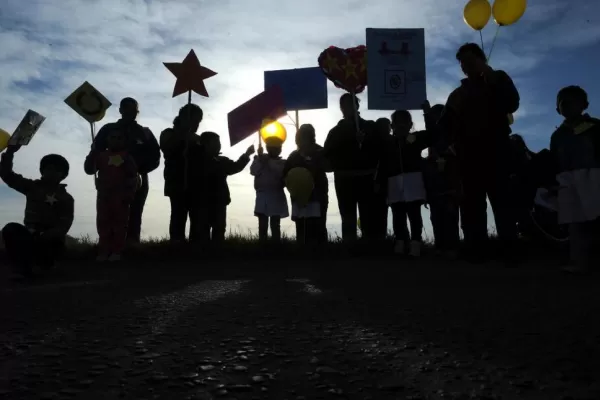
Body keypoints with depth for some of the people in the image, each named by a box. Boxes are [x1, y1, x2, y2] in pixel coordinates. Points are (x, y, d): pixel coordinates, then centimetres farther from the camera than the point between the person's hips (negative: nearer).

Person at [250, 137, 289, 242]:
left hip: (276, 196, -1)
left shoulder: (282, 162, 8)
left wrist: (269, 161, -6)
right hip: (262, 196, 1)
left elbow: (280, 174, -12)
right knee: (262, 225, -2)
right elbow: (254, 171, -3)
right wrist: (260, 158, -6)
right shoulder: (259, 159, 12)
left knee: (275, 224, -1)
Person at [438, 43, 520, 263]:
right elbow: (445, 125, 11)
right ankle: (477, 251, 0)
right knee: (472, 204, 0)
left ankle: (510, 251, -12)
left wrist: (491, 78, -8)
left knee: (501, 200, -11)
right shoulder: (457, 94, 21)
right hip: (468, 154, 4)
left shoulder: (498, 79, 14)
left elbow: (511, 104, -6)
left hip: (494, 150, -4)